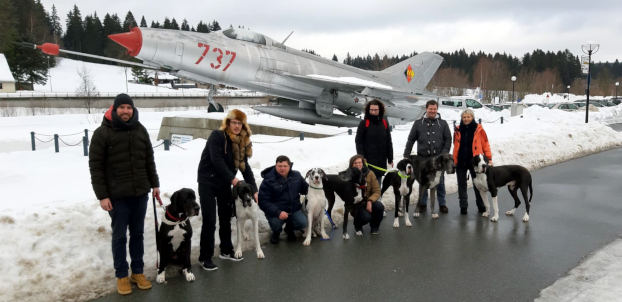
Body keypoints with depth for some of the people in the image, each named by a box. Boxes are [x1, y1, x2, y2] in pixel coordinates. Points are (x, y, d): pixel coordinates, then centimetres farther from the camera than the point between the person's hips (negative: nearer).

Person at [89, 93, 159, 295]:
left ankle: (138, 272, 26)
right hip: (116, 195, -4)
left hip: (140, 193, 4)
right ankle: (121, 275, 21)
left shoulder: (140, 130, 6)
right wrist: (102, 195, -12)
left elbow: (149, 159, 13)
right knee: (119, 236, 7)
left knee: (137, 234, 13)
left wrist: (154, 184, 10)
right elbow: (95, 166, -8)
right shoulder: (102, 133, -7)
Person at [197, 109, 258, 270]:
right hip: (208, 182, -6)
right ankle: (205, 258, 5)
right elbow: (216, 160, -24)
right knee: (209, 221, -5)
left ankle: (226, 251, 30)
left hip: (224, 184, 7)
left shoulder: (241, 142, 5)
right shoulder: (217, 136, -15)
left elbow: (245, 166, 3)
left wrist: (254, 189, -3)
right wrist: (232, 178, -22)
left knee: (226, 218, 15)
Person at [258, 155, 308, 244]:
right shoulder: (268, 180, -11)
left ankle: (289, 228, 17)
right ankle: (276, 232, 9)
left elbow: (306, 188, 21)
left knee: (302, 223, -21)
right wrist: (278, 212, -30)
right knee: (276, 223, -32)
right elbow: (263, 201, -16)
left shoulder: (296, 176, 4)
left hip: (294, 209, 4)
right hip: (275, 211, -4)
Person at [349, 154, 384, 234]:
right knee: (366, 217, -32)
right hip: (356, 205, -3)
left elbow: (377, 191, -7)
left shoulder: (369, 173, -4)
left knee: (380, 207, -29)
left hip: (368, 202, 3)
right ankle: (358, 227, 7)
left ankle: (374, 227, 1)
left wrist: (370, 201, -24)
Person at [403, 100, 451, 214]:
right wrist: (406, 155, 2)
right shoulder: (418, 123, 6)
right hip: (423, 158, 0)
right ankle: (422, 204, 19)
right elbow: (411, 140, 7)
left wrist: (444, 153, -6)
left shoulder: (443, 123, 8)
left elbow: (448, 139, 6)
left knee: (440, 182, 6)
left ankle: (442, 204, 19)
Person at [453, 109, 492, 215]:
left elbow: (485, 144, 0)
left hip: (474, 161, -2)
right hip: (460, 161, 3)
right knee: (461, 185, 7)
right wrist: (454, 160, 11)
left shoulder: (479, 129, -1)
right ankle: (463, 206, 15)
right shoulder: (458, 130, 6)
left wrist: (489, 158, -4)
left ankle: (481, 206, 17)